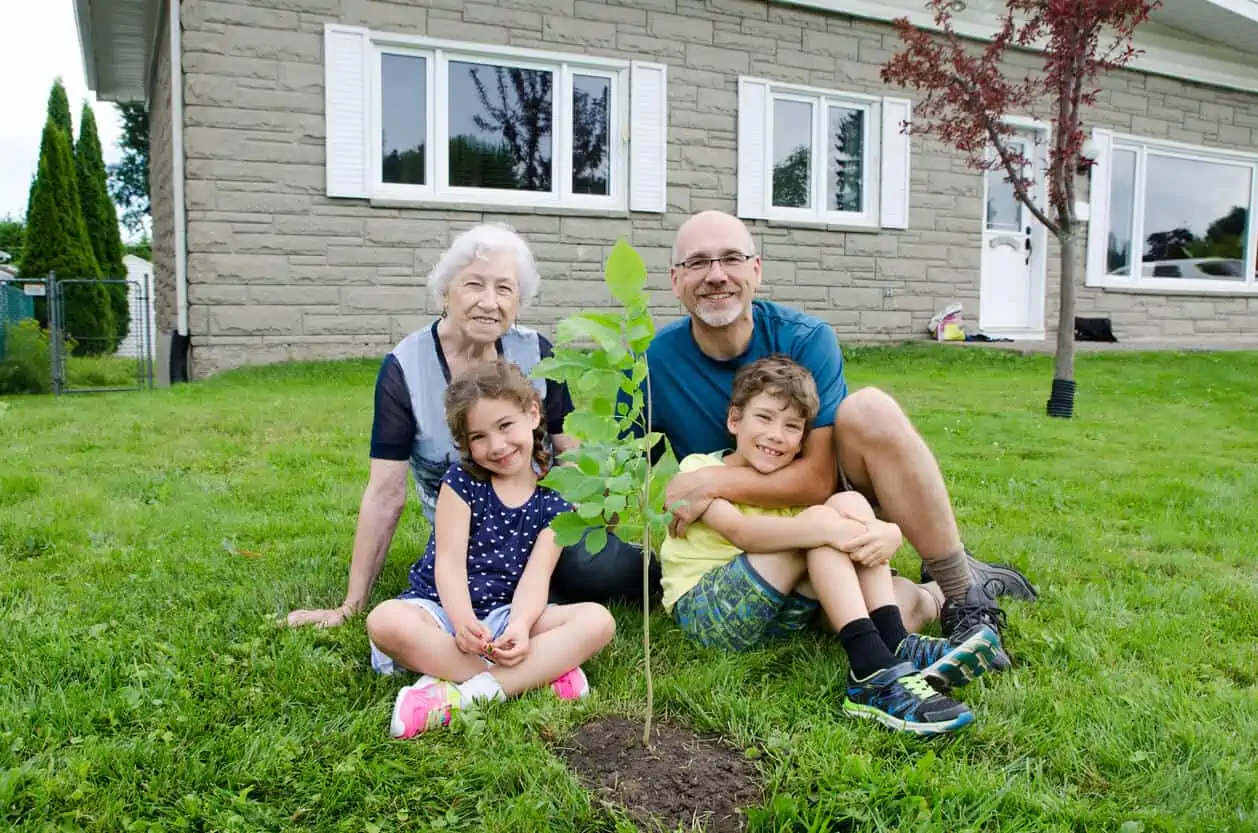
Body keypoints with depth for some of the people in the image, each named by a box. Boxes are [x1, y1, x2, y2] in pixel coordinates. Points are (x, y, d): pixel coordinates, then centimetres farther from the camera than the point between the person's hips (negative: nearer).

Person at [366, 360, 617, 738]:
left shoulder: (553, 502, 3)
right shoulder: (462, 481, -1)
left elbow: (535, 575, -8)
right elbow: (449, 562, -11)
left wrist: (520, 626, -30)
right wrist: (464, 621, -31)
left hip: (507, 614, 2)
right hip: (443, 607, -1)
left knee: (598, 620, -23)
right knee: (386, 621, -34)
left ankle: (460, 693, -33)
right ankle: (539, 673, -29)